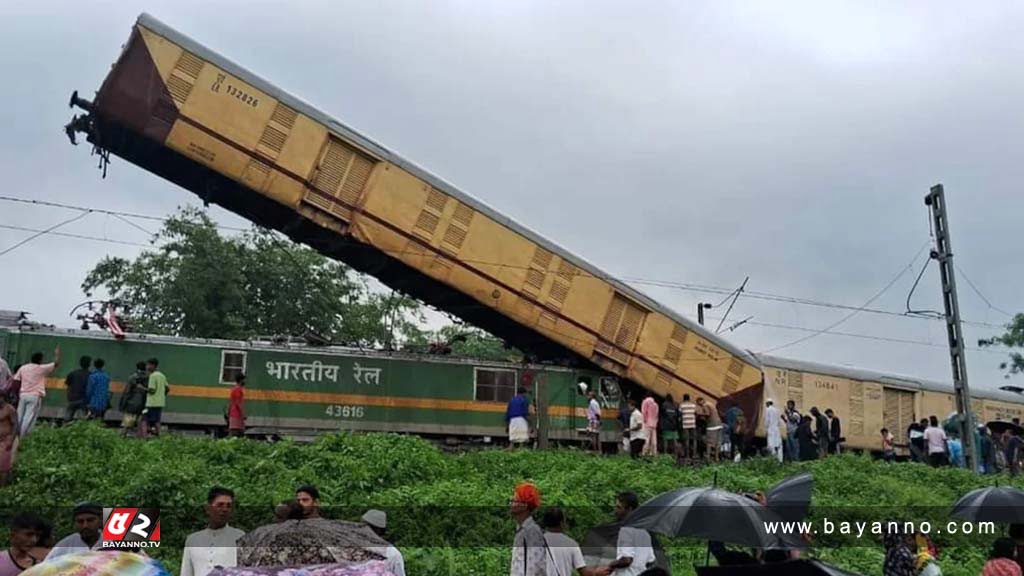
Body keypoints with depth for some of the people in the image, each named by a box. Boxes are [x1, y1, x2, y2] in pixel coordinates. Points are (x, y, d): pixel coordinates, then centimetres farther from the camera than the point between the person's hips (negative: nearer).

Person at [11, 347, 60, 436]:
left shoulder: (23, 368, 10)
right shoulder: (42, 368, -3)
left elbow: (16, 381, 9)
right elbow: (56, 364, 4)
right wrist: (57, 354, 20)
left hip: (23, 395, 5)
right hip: (35, 396, -5)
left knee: (19, 417, 10)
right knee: (29, 418, -6)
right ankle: (23, 436, -9)